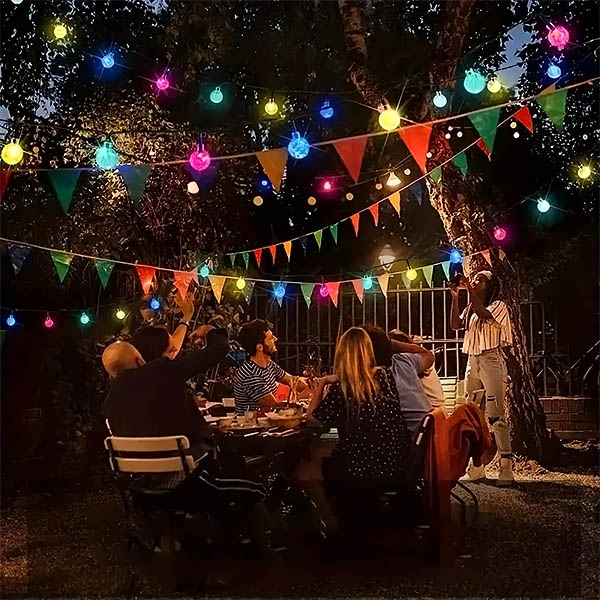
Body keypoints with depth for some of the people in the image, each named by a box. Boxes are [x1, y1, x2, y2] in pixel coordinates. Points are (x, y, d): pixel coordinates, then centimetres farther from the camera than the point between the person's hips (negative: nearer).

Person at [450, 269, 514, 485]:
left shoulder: (498, 305, 2)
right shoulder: (470, 308, 21)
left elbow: (484, 314, -19)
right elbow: (455, 324, 6)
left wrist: (470, 290, -16)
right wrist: (455, 298, 0)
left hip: (491, 360, -7)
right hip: (472, 361, 7)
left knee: (496, 416, -12)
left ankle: (506, 469, -10)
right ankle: (477, 467, 10)